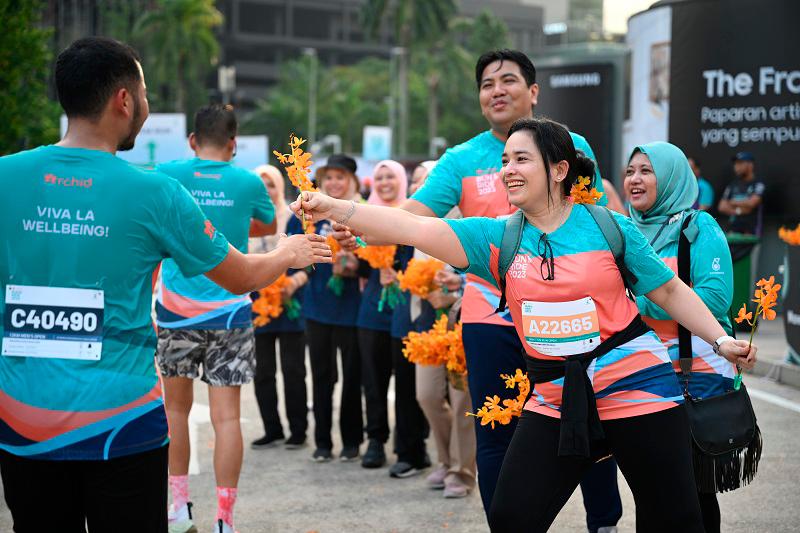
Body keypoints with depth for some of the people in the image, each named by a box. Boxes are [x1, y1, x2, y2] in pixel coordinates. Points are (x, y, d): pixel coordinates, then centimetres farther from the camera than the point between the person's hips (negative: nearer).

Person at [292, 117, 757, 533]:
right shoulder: (497, 238, 1)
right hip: (555, 401, 3)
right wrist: (334, 208, -20)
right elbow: (414, 228, -10)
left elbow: (670, 290, 5)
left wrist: (722, 340, -3)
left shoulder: (610, 227, -4)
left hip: (636, 388, -2)